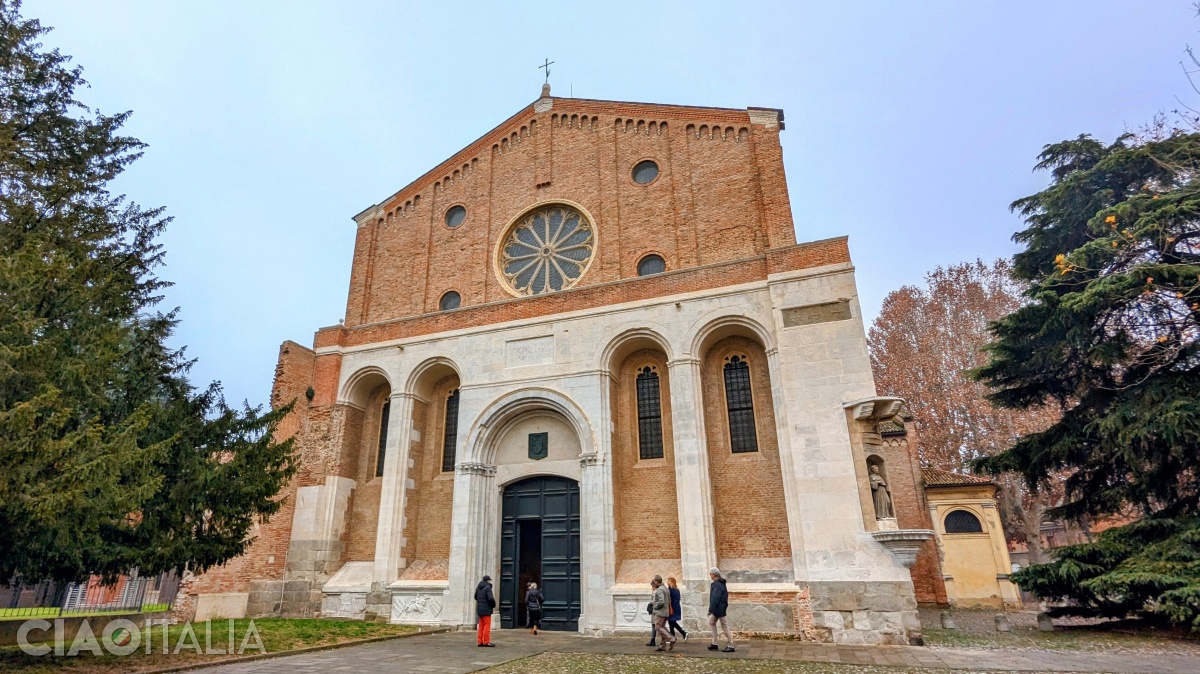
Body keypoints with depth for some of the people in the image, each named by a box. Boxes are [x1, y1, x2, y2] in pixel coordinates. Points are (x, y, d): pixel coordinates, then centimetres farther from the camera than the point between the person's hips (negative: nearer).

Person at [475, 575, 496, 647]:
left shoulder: (478, 588, 10)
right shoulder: (487, 587, -16)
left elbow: (476, 597, 21)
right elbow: (491, 598, -23)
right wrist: (493, 605, -7)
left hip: (479, 609, 8)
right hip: (486, 609, -8)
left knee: (481, 626, 14)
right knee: (487, 626, 0)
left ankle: (480, 642, 17)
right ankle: (486, 642, 2)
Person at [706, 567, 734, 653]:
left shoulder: (717, 584, -21)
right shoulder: (720, 583, 11)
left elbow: (715, 599, -25)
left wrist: (711, 610, -21)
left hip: (719, 609, -11)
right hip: (717, 609, 11)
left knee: (725, 626, -2)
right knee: (711, 623, 16)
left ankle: (730, 646, 7)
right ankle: (714, 643, 20)